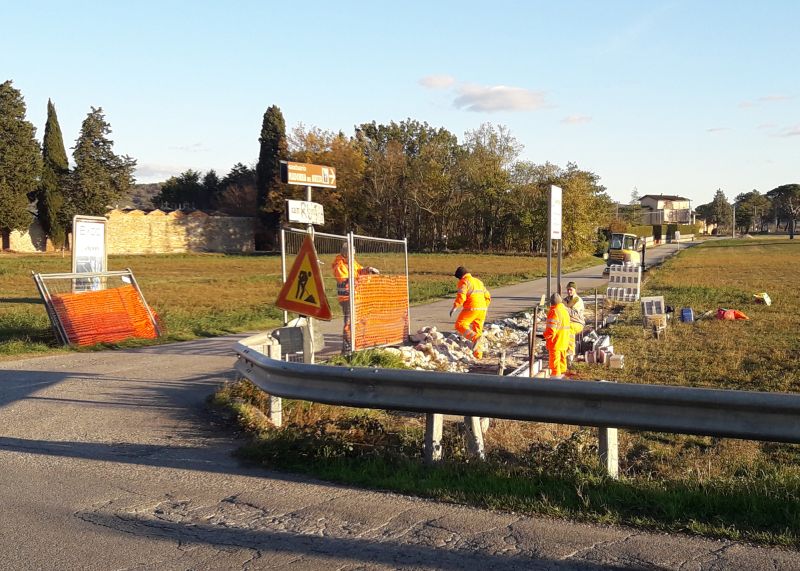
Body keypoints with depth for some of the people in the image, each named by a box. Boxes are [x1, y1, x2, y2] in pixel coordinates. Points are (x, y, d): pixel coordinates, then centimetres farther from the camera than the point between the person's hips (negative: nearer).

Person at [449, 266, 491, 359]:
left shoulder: (464, 282, -4)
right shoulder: (478, 281, 21)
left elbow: (461, 296, -20)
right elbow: (488, 297, 24)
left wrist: (454, 307, -19)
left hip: (471, 309, -8)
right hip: (482, 309, 8)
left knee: (460, 325, -3)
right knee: (477, 330, 13)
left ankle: (474, 338, -24)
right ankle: (478, 354, 10)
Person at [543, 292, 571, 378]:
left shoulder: (554, 311, -19)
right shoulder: (565, 310, 9)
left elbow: (551, 327, -21)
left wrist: (546, 335, -5)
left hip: (556, 340, -9)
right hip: (564, 340, 9)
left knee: (555, 358, -2)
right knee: (562, 357, 19)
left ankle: (556, 374, -1)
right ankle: (562, 372, 30)